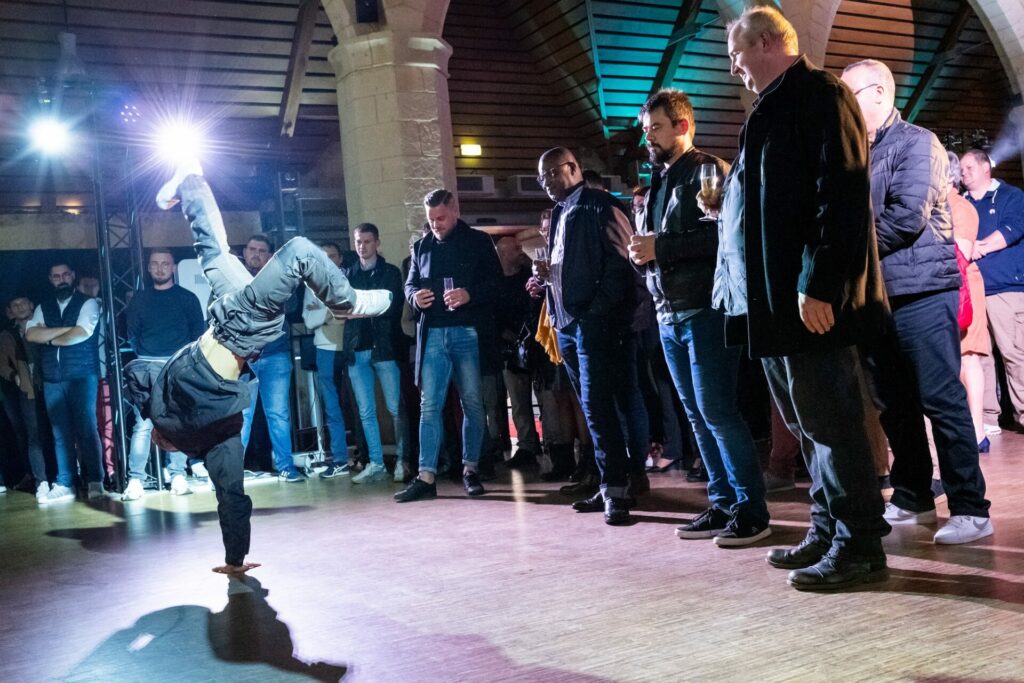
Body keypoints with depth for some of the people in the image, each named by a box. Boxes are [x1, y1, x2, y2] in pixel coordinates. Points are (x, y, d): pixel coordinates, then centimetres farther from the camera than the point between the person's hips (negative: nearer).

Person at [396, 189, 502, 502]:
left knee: (473, 403, 4)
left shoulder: (479, 241, 5)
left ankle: (470, 470, 15)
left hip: (469, 333, -2)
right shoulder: (421, 247, 15)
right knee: (429, 405, -2)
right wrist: (414, 296, -3)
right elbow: (409, 283, 20)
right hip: (433, 334, 2)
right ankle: (426, 477, -2)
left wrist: (471, 294, -18)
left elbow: (496, 283, -1)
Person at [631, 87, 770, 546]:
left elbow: (721, 234, -18)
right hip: (669, 315, 8)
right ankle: (722, 504, 17)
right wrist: (641, 252, 0)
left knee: (717, 411, -9)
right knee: (698, 416, 9)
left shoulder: (708, 171, -4)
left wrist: (661, 247, -17)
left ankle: (752, 509, 0)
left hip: (705, 310, -8)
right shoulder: (658, 183, 21)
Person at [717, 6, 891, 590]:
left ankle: (859, 547, 6)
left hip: (811, 299, -10)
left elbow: (843, 196, -17)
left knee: (829, 422, -4)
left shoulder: (821, 95, -7)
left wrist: (819, 285, -23)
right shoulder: (774, 108, 22)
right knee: (809, 422, 14)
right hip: (775, 300, 10)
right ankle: (828, 533, 24)